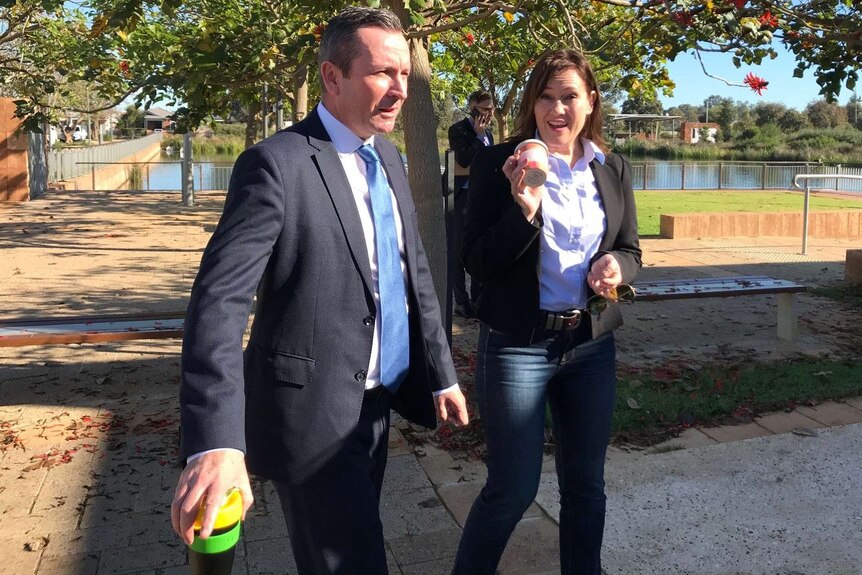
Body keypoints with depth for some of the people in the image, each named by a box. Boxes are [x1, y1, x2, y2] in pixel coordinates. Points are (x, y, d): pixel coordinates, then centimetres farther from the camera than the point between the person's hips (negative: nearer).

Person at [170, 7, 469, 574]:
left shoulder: (389, 158, 7)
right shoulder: (278, 164, -18)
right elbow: (219, 299, -26)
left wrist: (441, 372, 14)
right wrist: (215, 441, -36)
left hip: (376, 405, 8)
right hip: (313, 413, -7)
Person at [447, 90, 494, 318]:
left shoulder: (487, 133, 14)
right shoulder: (458, 130, -8)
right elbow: (463, 160, -20)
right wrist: (478, 135, -16)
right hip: (462, 198, -7)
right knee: (459, 251, 0)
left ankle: (477, 297, 23)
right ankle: (461, 301, 7)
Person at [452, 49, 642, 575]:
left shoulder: (614, 170, 6)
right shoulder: (498, 163, -8)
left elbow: (631, 251, 11)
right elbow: (478, 261, -11)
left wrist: (617, 266, -13)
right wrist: (525, 209, -26)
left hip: (592, 344, 5)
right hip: (518, 345, -4)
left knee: (586, 485, 16)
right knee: (513, 489, 4)